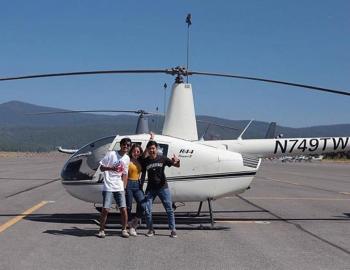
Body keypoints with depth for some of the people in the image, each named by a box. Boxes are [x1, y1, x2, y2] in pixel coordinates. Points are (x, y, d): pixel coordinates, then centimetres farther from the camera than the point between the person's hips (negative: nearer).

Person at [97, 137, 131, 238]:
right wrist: (111, 168, -23)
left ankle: (124, 230, 12)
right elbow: (102, 168, -5)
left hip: (119, 188, 4)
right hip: (108, 187, -4)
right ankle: (101, 230, 9)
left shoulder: (127, 158, 9)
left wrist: (124, 187, 9)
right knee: (105, 209, -7)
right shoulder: (111, 154, -6)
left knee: (123, 209, -3)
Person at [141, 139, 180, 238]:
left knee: (169, 209, -2)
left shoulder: (162, 159, -3)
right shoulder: (145, 161, 1)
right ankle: (150, 230, 13)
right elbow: (143, 175, 9)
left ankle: (173, 230, 6)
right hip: (150, 188, 1)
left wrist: (177, 161, -23)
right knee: (147, 210, -1)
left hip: (163, 187, -1)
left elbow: (177, 165, -1)